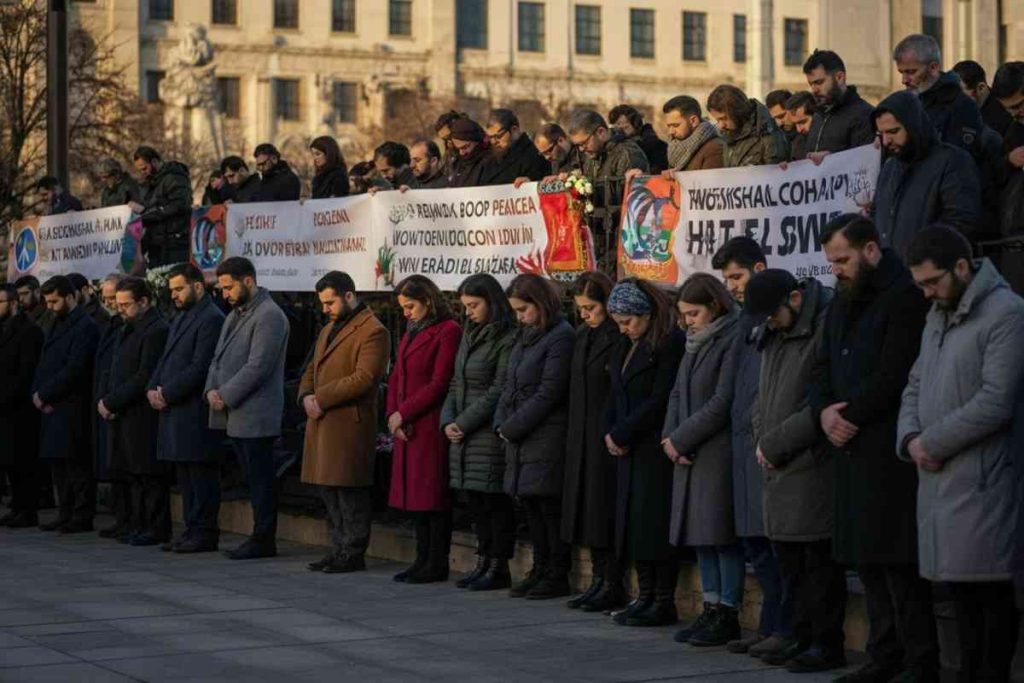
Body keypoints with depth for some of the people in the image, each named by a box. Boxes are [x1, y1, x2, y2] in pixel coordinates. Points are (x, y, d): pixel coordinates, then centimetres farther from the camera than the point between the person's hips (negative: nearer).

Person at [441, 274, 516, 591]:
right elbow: (456, 383, 18)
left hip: (490, 434, -8)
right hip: (463, 434, 8)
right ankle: (483, 563, 17)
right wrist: (448, 421, 3)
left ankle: (499, 567, 2)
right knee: (476, 501, 11)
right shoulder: (469, 336, 16)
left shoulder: (508, 339, -10)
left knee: (494, 501, -4)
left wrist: (464, 423, -13)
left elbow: (498, 391, -14)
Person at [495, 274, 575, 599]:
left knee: (549, 505, -4)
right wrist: (501, 423, 3)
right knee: (530, 504, 11)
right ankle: (540, 569, 19)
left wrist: (513, 427, -12)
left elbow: (549, 393, -15)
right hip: (520, 439, 8)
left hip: (547, 439, -8)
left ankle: (557, 575, 3)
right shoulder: (525, 337, 17)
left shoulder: (561, 337, -11)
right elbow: (510, 385, 18)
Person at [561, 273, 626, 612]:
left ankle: (614, 584, 2)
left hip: (609, 437, -8)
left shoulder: (622, 338, -13)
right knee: (588, 507, 11)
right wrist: (574, 435, 12)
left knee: (607, 509, -5)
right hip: (583, 437, 8)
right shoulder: (582, 335, 13)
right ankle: (599, 580, 18)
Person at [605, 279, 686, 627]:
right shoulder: (623, 348, 17)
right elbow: (615, 396, 18)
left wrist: (621, 434, -12)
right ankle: (646, 597, 13)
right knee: (632, 522, 7)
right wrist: (610, 433, 0)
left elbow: (660, 400, -16)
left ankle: (664, 602, -1)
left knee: (654, 523, -7)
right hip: (630, 451, 8)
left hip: (657, 450, -8)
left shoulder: (671, 344, -11)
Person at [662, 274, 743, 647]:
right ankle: (711, 609, 18)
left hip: (719, 454, -9)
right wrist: (669, 437, 1)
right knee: (700, 533, 11)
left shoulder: (732, 342, -12)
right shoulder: (695, 344, 16)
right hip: (689, 455, 9)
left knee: (721, 533, -5)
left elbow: (722, 403, -17)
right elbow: (678, 394, 17)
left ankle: (728, 613, 1)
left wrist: (680, 439, -13)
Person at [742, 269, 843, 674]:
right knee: (788, 558, 13)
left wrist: (775, 443, -13)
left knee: (818, 560, -4)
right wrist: (761, 441, 7)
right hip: (779, 470, 9)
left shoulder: (827, 328, -13)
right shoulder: (774, 334, 15)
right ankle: (803, 635, 23)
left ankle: (826, 643, 4)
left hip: (814, 466, -9)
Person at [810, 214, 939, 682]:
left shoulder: (906, 298, -11)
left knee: (898, 561, -9)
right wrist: (824, 411, 0)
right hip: (850, 447, 9)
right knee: (864, 557, 11)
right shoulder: (842, 304, 19)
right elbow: (823, 368, 20)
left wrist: (850, 416, -10)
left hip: (890, 450, -9)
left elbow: (895, 375, -18)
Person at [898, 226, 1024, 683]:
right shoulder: (938, 316, 18)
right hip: (936, 477, 8)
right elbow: (916, 385, 20)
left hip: (980, 482, -8)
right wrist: (911, 437, 0)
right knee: (959, 586, 12)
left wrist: (931, 443, -12)